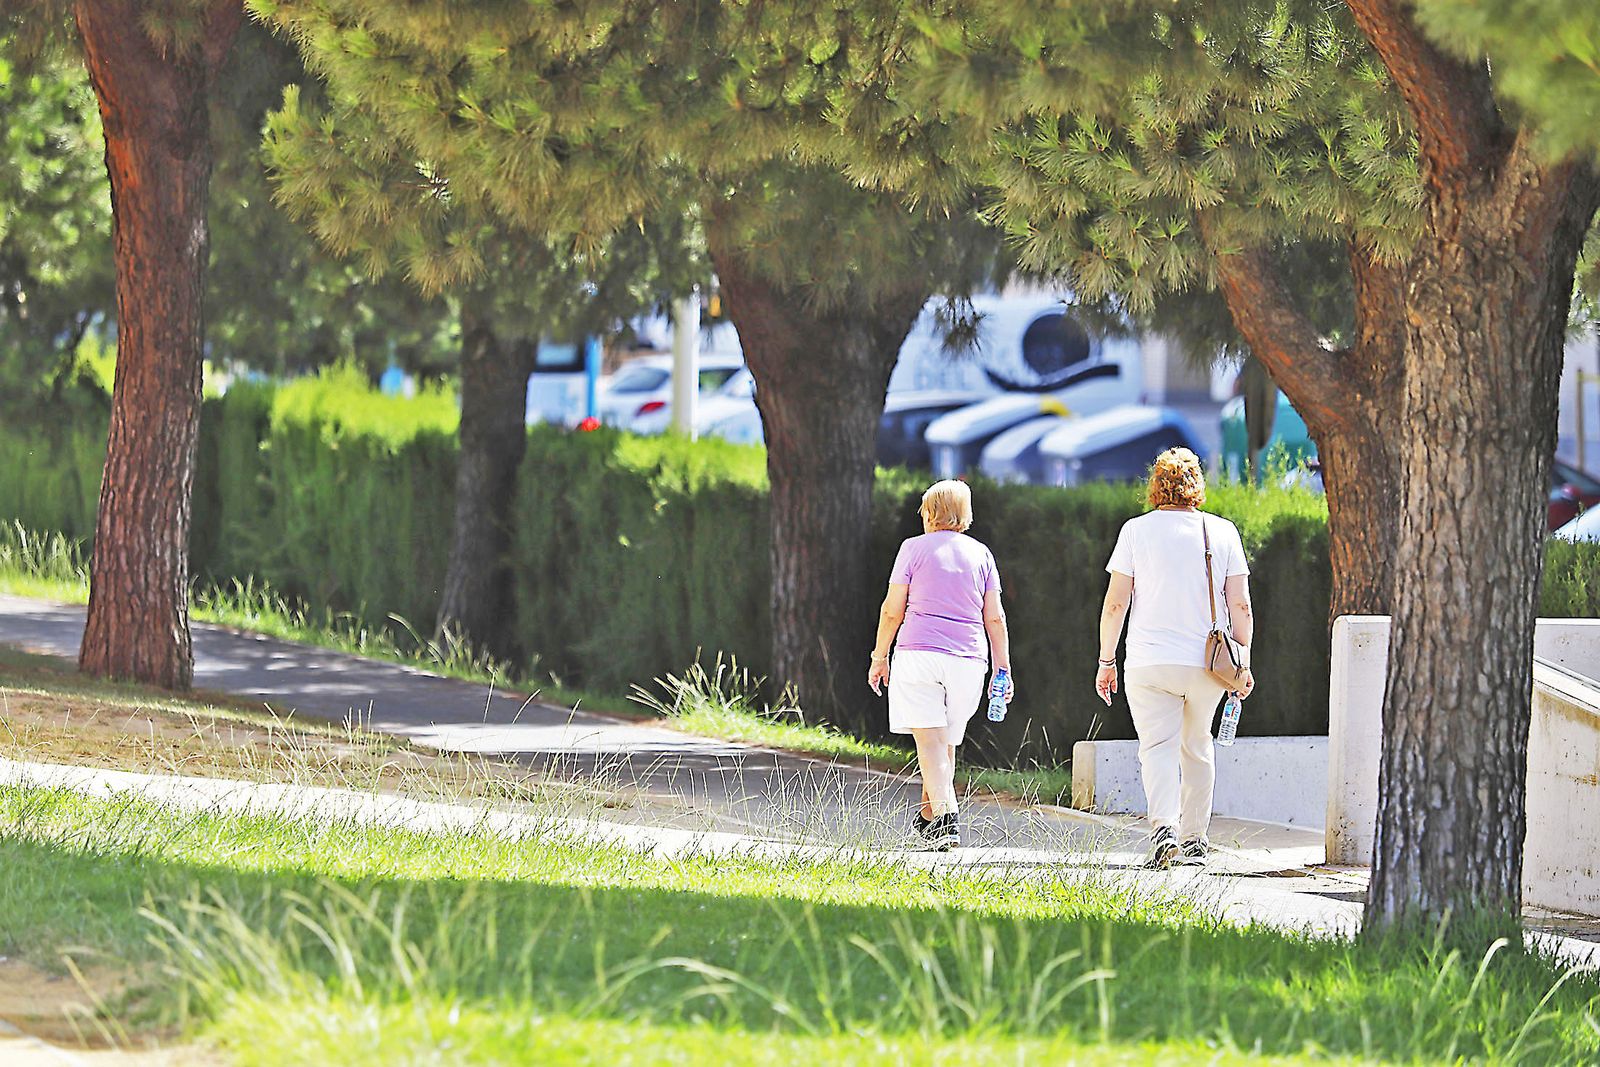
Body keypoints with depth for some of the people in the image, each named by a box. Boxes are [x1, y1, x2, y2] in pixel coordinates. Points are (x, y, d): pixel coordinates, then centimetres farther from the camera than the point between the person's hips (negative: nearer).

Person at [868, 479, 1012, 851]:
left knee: (930, 741, -9)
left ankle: (946, 817, -24)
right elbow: (995, 617, 10)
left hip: (918, 653, -4)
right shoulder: (981, 554, 11)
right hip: (968, 660, 4)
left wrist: (880, 656, 11)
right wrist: (1003, 668, 12)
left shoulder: (915, 548, 2)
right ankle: (928, 817, 27)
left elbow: (892, 609, 1)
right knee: (946, 743, 15)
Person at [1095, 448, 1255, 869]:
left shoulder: (1137, 530, -1)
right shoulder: (1222, 531, 3)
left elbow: (1116, 602, -2)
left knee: (1157, 747, -5)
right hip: (1207, 662, 2)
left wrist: (1106, 661, 6)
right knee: (1197, 748, 18)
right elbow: (1240, 605, 2)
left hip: (1149, 661, -2)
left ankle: (1164, 829, -27)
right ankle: (1194, 841, 23)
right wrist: (1243, 662, 10)